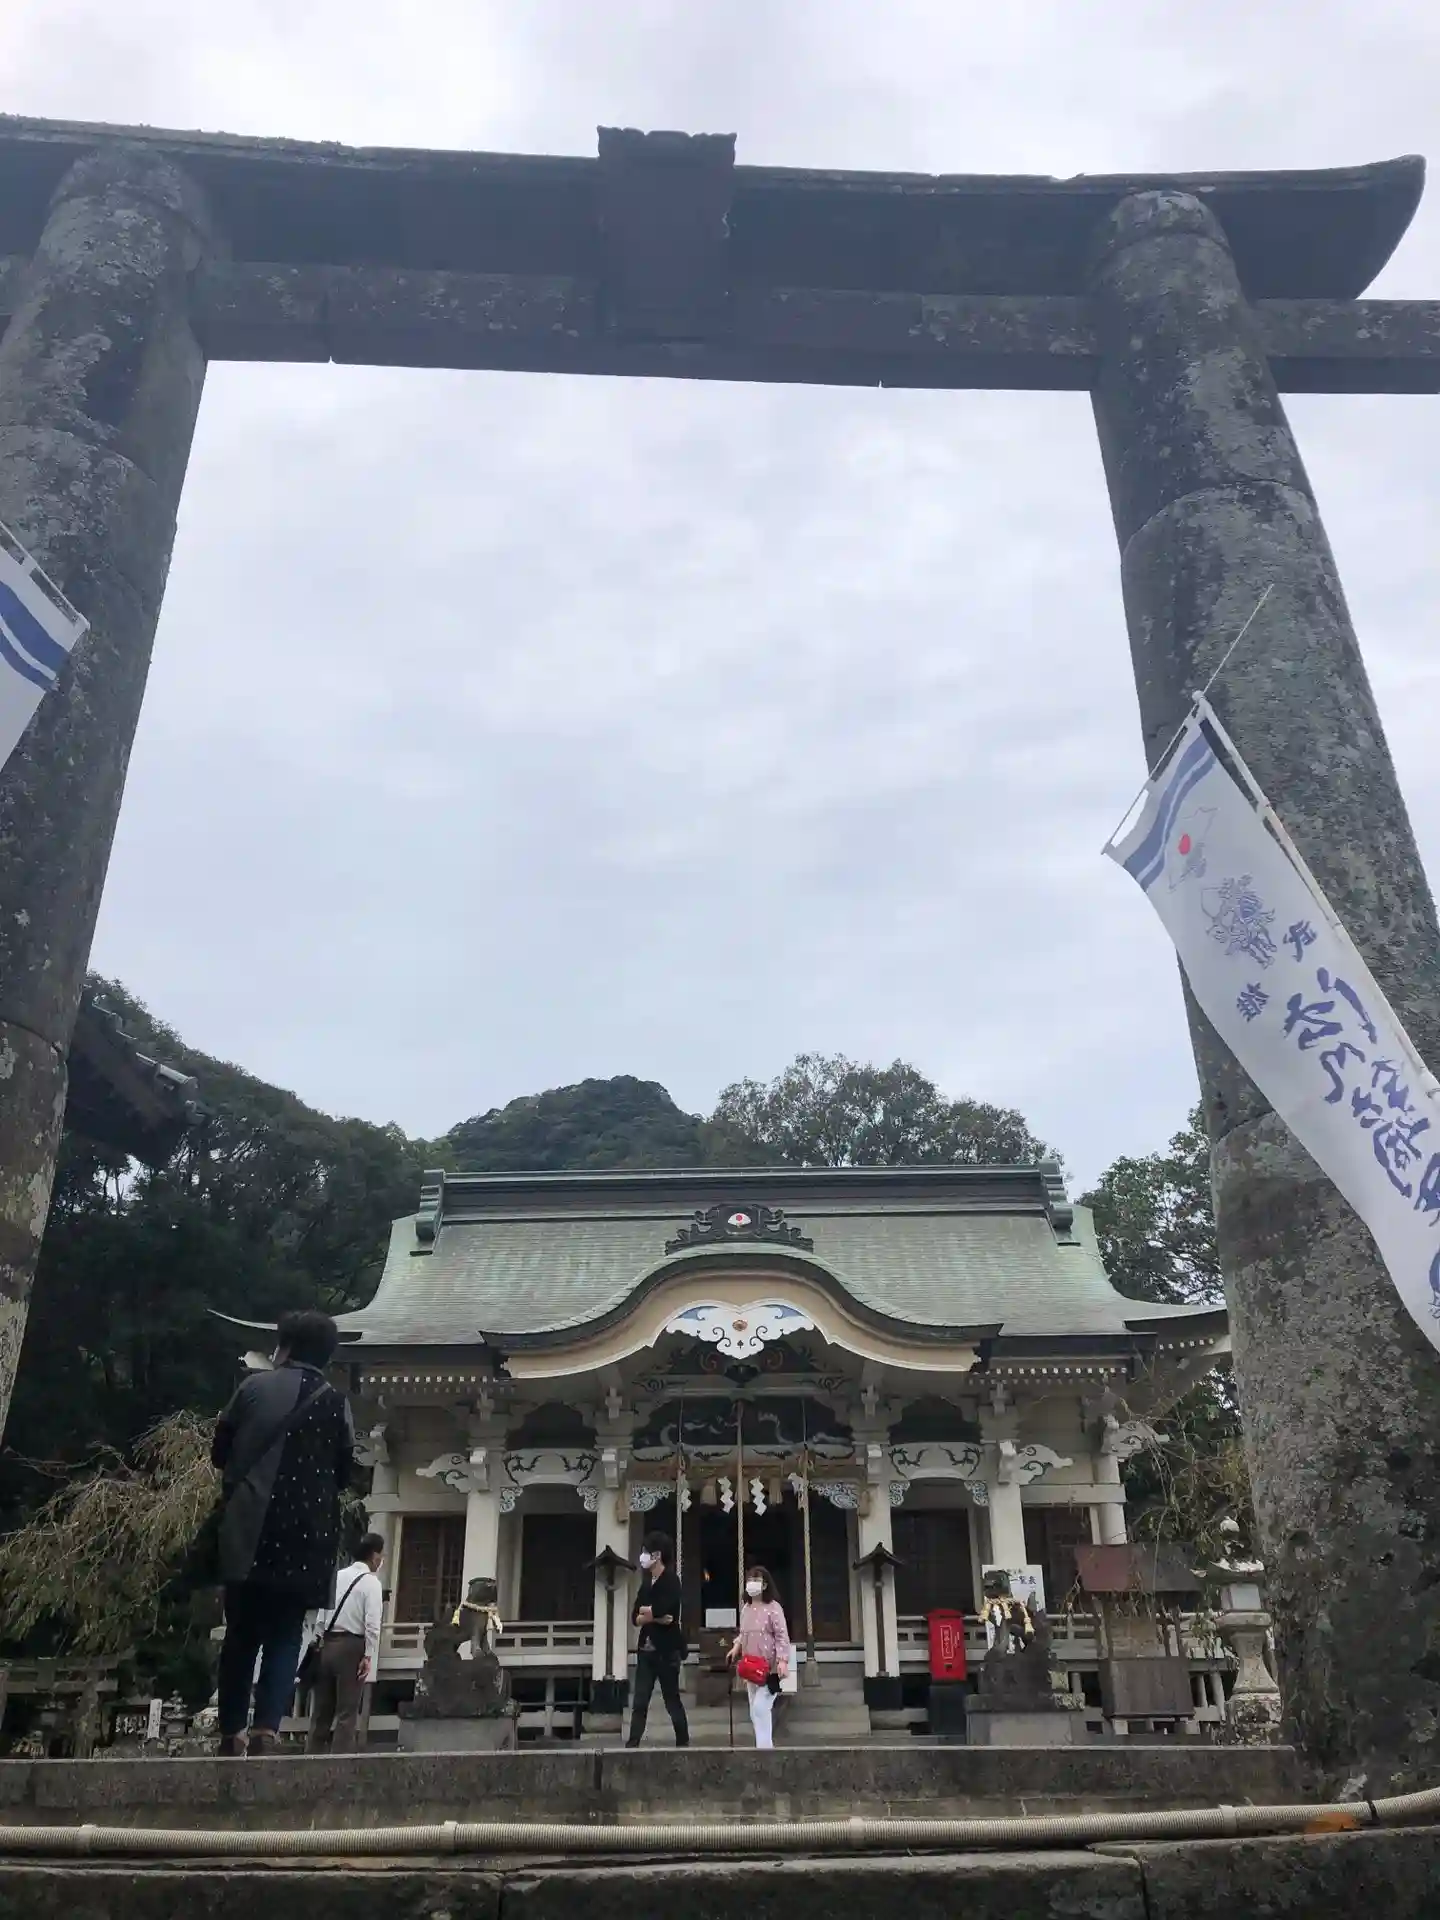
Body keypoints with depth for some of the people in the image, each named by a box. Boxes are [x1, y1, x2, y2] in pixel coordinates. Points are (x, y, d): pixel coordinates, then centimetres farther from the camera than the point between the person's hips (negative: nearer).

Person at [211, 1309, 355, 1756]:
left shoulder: (253, 1387, 3)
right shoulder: (336, 1404, 2)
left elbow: (219, 1451, 8)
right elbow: (344, 1473, 7)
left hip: (248, 1533, 1)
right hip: (305, 1538, 0)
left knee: (242, 1633, 11)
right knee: (285, 1635, 5)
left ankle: (232, 1732, 10)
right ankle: (266, 1727, -9)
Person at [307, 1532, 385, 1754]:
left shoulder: (336, 1576, 12)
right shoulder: (372, 1582, -6)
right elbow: (372, 1624, -14)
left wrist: (318, 1640, 14)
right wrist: (368, 1656, -12)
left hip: (327, 1644, 6)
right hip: (352, 1647, -6)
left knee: (321, 1710, 13)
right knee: (348, 1712, 2)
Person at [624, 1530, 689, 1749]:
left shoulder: (671, 1581, -9)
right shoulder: (646, 1582, 11)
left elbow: (660, 1610, -23)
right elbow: (635, 1618, 5)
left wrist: (645, 1611, -3)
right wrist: (655, 1617, -13)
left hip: (667, 1651, -6)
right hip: (646, 1650, 6)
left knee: (672, 1700, 4)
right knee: (639, 1702, 1)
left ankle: (683, 1742, 17)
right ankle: (633, 1743, 1)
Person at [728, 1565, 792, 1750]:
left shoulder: (773, 1607, -12)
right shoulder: (745, 1608, 10)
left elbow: (782, 1635, -15)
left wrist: (783, 1660, -26)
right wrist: (736, 1647, 3)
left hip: (769, 1668, -8)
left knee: (761, 1707, -14)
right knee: (755, 1712, 11)